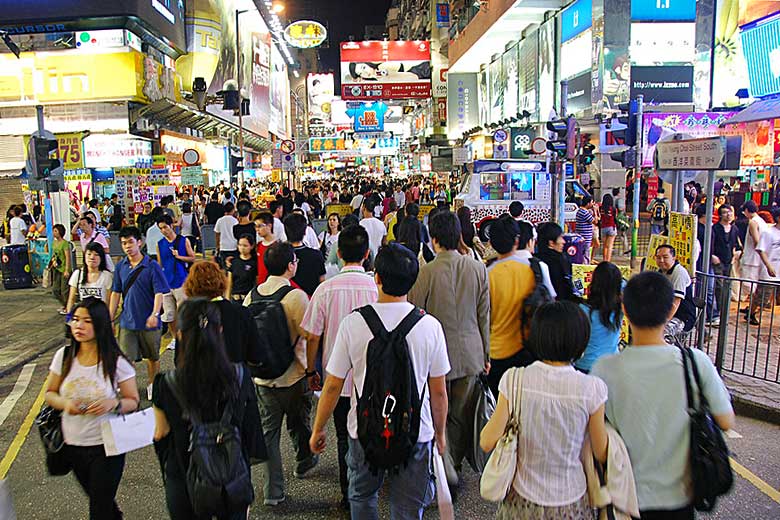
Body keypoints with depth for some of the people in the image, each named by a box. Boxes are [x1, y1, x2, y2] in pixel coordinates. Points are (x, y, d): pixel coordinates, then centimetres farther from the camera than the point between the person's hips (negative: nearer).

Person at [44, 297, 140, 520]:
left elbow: (133, 401, -7)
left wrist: (113, 404, -28)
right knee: (97, 498, 26)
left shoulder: (116, 362, -15)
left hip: (107, 445, -4)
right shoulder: (63, 356, -6)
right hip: (72, 444, 4)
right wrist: (65, 403, -16)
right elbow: (50, 393, 5)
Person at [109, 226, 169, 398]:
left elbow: (159, 292, -13)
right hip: (127, 321, 2)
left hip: (148, 321, -2)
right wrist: (110, 319, 6)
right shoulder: (120, 267, 4)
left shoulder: (152, 266, -8)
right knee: (125, 357, -4)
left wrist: (155, 314, -27)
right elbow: (116, 293, 9)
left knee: (152, 356, 13)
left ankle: (152, 385, 33)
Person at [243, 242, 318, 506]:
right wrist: (311, 369, -4)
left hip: (261, 377, 4)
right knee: (298, 423, 21)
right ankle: (303, 462, 46)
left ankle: (272, 491, 18)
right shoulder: (296, 296, -19)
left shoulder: (252, 295, -2)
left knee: (268, 430, 12)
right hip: (293, 376, -3)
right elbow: (310, 338, -20)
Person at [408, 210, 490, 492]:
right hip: (470, 353, 4)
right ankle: (455, 463, 31)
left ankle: (446, 466, -1)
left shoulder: (425, 272, -16)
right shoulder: (478, 268, -4)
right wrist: (486, 353, 13)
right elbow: (485, 315, 2)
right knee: (461, 416, 16)